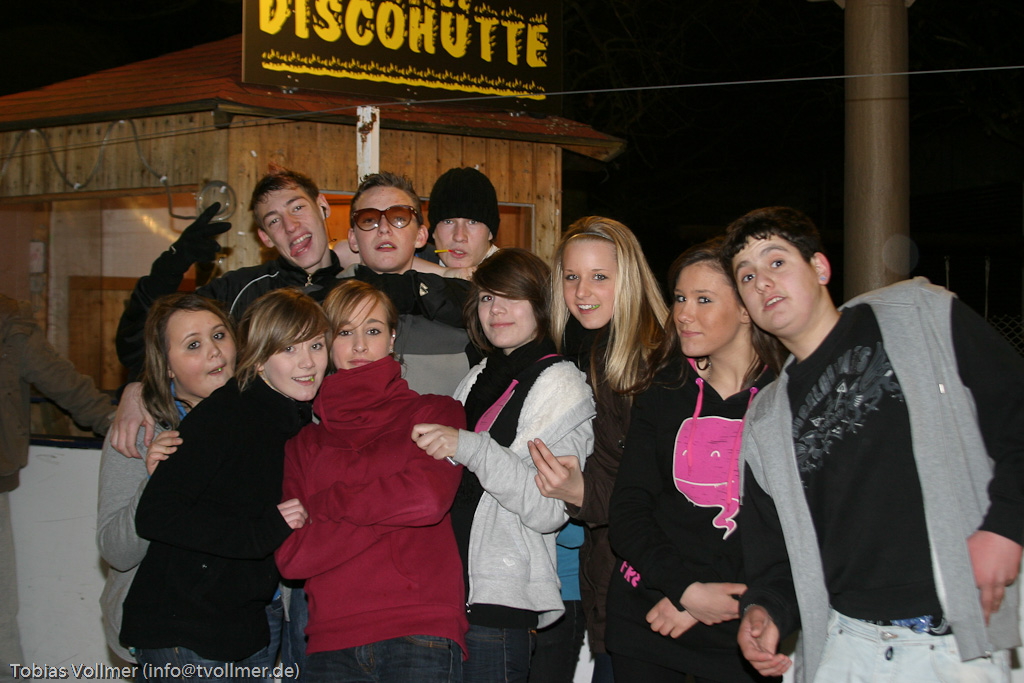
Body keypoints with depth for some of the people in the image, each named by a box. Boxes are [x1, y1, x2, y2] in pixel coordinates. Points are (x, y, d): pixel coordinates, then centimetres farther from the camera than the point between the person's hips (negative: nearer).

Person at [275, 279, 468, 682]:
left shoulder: (436, 412, 10)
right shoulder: (305, 444, 17)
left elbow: (428, 498, -10)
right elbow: (290, 556, 4)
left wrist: (321, 504, 1)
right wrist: (385, 515, -6)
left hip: (421, 634, -2)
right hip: (331, 643, 3)